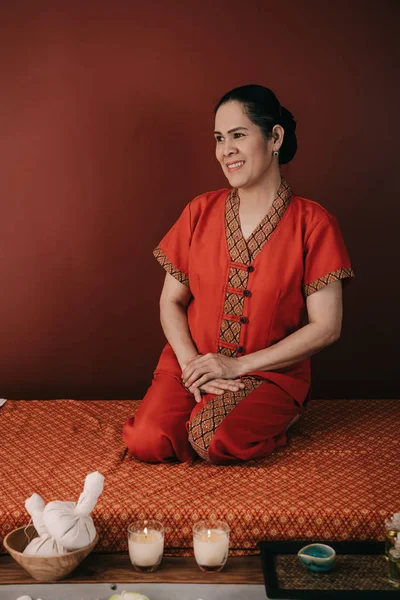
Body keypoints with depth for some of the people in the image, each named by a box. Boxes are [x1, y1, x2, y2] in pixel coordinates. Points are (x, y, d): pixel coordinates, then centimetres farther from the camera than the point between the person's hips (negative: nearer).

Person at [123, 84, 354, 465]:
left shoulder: (312, 224, -7)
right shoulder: (200, 212, 4)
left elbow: (325, 327, -10)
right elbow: (171, 300, 6)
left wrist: (238, 366, -13)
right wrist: (191, 363, -12)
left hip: (271, 372, -2)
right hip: (192, 363, 3)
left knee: (217, 443, -29)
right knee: (146, 442, -21)